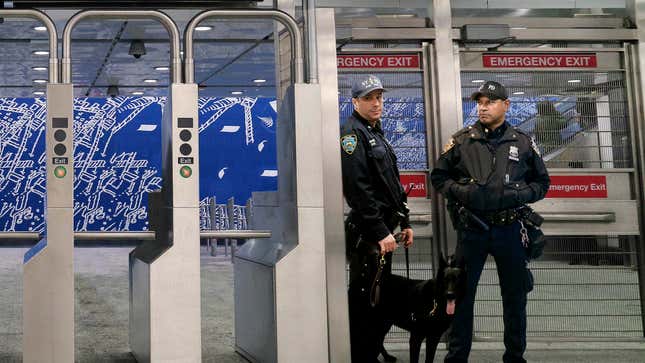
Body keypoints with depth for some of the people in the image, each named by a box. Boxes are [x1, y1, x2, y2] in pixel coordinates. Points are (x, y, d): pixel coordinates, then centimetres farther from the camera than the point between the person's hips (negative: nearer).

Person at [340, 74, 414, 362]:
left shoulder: (377, 134, 19)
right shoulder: (352, 133, -12)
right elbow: (358, 189, -21)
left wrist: (404, 222, 20)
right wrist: (380, 231, -22)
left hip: (384, 230, 10)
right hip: (367, 233, -10)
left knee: (380, 295, 15)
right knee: (364, 298, -6)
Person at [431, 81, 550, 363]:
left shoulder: (523, 143, 5)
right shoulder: (461, 141, 2)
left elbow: (542, 182, 11)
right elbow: (438, 177, 7)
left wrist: (521, 195, -6)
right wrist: (460, 191, -9)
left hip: (509, 230, 1)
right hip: (471, 230, -1)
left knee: (515, 297, 10)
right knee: (462, 294, 5)